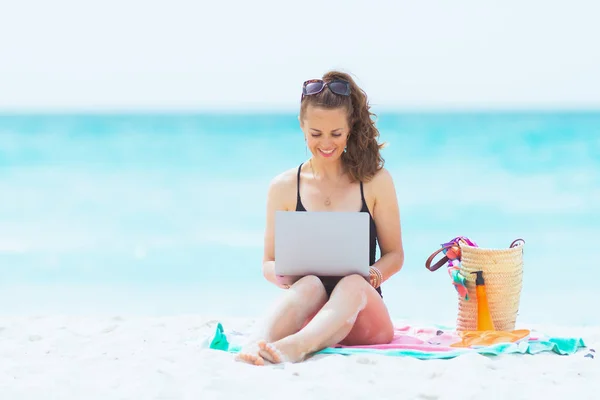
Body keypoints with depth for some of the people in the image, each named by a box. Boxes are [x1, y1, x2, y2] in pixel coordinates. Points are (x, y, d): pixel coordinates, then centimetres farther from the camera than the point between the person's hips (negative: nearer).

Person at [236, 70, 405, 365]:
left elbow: (394, 254, 10)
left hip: (362, 312, 0)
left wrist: (374, 274, -14)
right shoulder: (284, 187, 9)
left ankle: (296, 346, -66)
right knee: (309, 284, -34)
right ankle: (255, 346, -64)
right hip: (308, 318, 0)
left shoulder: (375, 182, 7)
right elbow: (269, 263, 11)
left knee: (352, 284, -35)